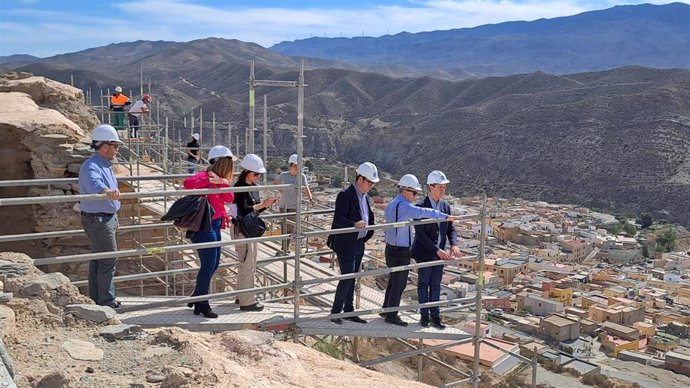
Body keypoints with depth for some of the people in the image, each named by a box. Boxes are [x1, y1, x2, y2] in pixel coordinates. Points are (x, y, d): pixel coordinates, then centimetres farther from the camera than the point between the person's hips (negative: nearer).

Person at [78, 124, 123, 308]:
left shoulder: (106, 165, 13)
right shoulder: (91, 166, -20)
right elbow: (94, 183, -43)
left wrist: (114, 218, 35)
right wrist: (107, 191, -65)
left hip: (108, 218, 10)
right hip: (98, 219, -10)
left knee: (99, 259, 16)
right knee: (109, 260, -7)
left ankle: (96, 299, 25)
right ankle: (107, 302, 0)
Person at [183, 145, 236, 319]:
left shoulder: (219, 178, 12)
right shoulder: (205, 176, -15)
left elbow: (229, 198, 2)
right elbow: (188, 183, -36)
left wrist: (222, 182, -12)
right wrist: (210, 179, -30)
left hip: (214, 226, 10)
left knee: (214, 264, 16)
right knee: (208, 266, -3)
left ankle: (197, 297, 32)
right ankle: (201, 304, 11)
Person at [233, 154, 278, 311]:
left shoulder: (253, 187, 12)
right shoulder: (240, 187, -15)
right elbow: (243, 210, -23)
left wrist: (266, 204, 0)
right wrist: (262, 204, -24)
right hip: (243, 231, -10)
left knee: (249, 266, 16)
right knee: (247, 266, -6)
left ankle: (242, 296, 28)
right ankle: (246, 302, 1)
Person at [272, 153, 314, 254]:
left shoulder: (302, 176, -5)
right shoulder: (283, 175, 0)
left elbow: (306, 188, -17)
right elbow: (274, 182, 17)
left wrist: (310, 199, -32)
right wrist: (280, 190, 2)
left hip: (294, 206, -1)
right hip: (283, 205, 1)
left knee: (291, 228, 3)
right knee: (284, 227, 5)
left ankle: (286, 249, 14)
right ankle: (284, 248, 19)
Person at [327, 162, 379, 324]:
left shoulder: (365, 196, 9)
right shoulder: (345, 195, -17)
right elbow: (338, 219, -25)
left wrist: (367, 235, 15)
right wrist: (354, 224, -39)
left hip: (359, 243, 8)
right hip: (346, 244, -8)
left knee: (352, 278, 14)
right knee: (347, 278, -8)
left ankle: (349, 311, 24)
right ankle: (335, 312, 4)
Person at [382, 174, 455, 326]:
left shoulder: (390, 205, 11)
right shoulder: (403, 206, -20)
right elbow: (423, 212, -33)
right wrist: (445, 216, -30)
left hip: (391, 249, 9)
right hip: (401, 252, -9)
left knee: (393, 281, 20)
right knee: (399, 284, 1)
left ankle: (386, 309, 30)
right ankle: (391, 316, 8)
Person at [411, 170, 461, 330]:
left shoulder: (446, 206, 4)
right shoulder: (420, 207, -15)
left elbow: (450, 228, 8)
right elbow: (420, 234, -18)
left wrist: (454, 244, -12)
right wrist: (437, 250, -24)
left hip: (439, 253, 5)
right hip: (424, 253, -5)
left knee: (436, 285, 12)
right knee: (423, 284, 8)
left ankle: (435, 316, 21)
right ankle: (425, 315, 19)